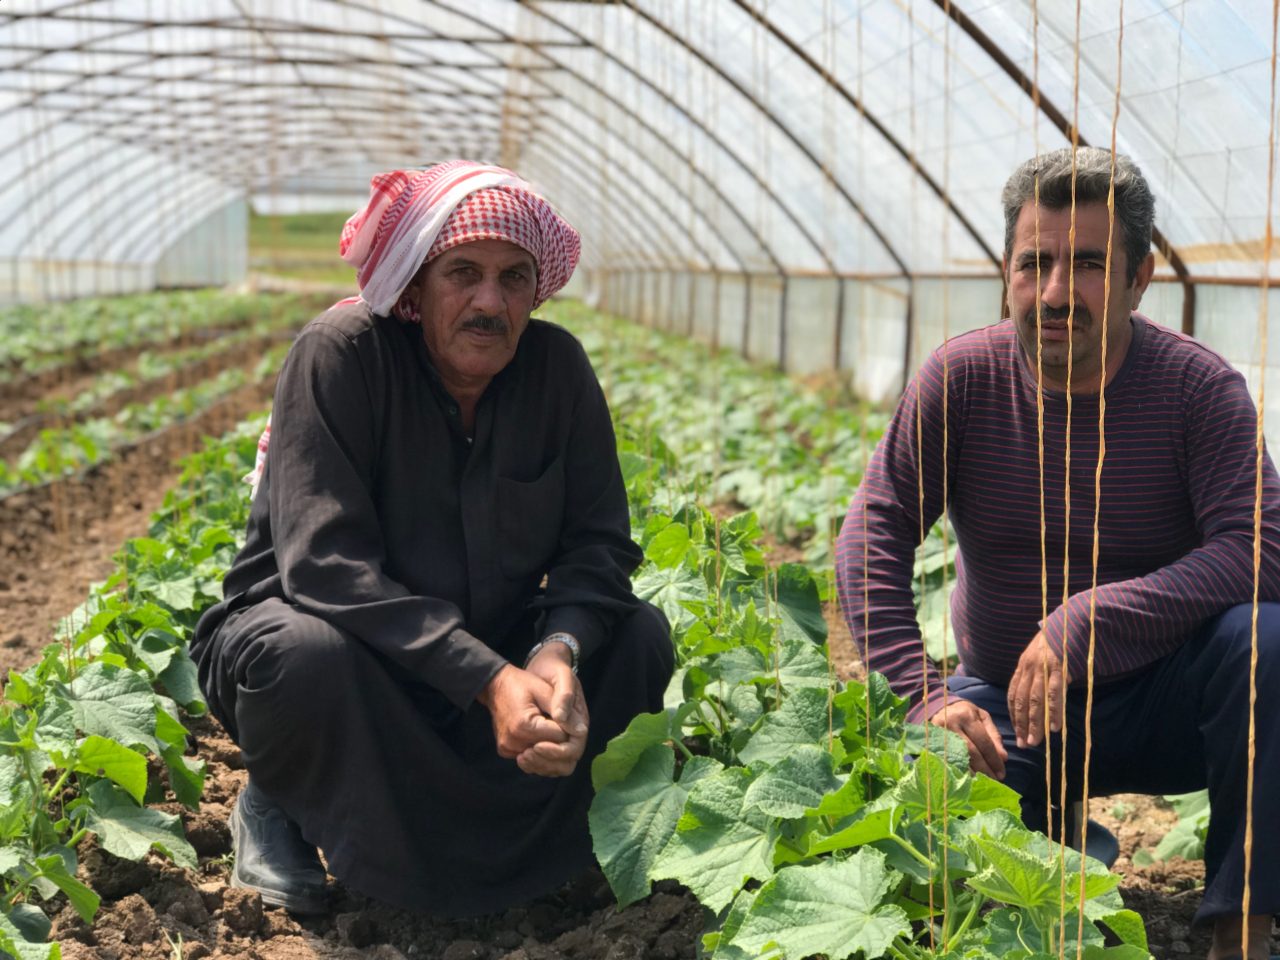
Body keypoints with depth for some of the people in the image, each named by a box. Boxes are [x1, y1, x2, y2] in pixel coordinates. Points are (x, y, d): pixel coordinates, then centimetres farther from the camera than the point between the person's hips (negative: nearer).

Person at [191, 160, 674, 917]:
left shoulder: (556, 366, -8)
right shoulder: (341, 354, -21)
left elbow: (599, 541, -8)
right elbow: (325, 563, -30)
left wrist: (560, 650, -30)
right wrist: (487, 678, -37)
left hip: (485, 649, 4)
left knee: (641, 636, -13)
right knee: (308, 654, -37)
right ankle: (276, 805, -2)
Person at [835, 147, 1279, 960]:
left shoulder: (1198, 385, -12)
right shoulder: (962, 379, -8)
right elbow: (874, 535, -11)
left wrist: (1085, 621, -35)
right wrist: (927, 696, -23)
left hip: (1157, 700, -1)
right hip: (1008, 706, 2)